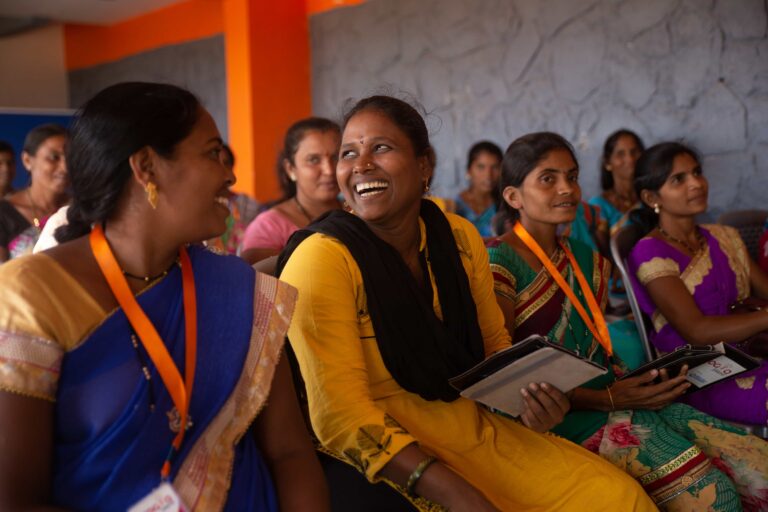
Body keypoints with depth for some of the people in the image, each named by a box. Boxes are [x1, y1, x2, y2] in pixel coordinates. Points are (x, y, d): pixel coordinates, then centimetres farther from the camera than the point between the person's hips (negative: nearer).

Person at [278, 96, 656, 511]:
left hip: (475, 432, 5)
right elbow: (342, 417, -20)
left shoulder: (460, 237, 0)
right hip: (380, 458, -4)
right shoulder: (322, 259, -17)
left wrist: (527, 396, -9)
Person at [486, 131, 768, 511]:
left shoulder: (588, 260, 16)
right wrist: (607, 398, -16)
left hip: (614, 402, 7)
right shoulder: (498, 262, -9)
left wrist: (644, 382, -1)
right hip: (563, 419, -7)